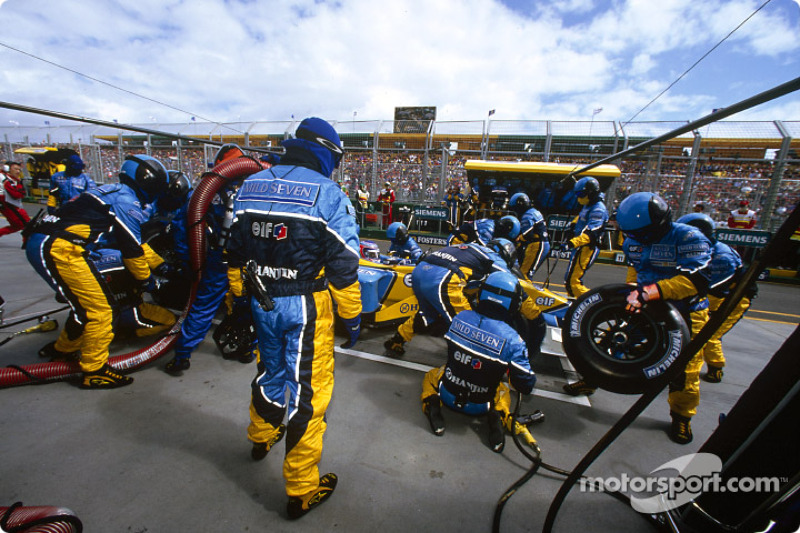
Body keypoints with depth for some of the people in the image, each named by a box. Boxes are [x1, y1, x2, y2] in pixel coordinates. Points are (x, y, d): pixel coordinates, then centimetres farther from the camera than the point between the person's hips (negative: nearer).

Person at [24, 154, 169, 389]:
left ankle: (61, 349, 40)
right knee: (98, 309, -7)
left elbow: (127, 244, 28)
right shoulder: (128, 202, -11)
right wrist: (149, 281, 5)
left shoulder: (113, 192, 19)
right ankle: (94, 371, 3)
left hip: (42, 243, 10)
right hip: (57, 249, -10)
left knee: (85, 302, 21)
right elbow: (132, 251, -8)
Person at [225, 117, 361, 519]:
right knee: (307, 389, 7)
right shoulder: (329, 194, -12)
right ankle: (301, 490, 24)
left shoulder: (249, 186, 6)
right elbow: (343, 267, -14)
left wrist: (239, 296, 23)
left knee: (271, 370, 28)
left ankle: (261, 436, 54)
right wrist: (352, 317, -4)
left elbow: (235, 253, 12)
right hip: (306, 308, -6)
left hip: (261, 302, 6)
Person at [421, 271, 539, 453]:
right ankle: (496, 417, 2)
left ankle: (433, 405, 3)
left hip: (448, 394, 1)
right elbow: (526, 385, -16)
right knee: (503, 390, 33)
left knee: (431, 375, 33)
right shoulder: (512, 339, -24)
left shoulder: (460, 317, -15)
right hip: (478, 407, 0)